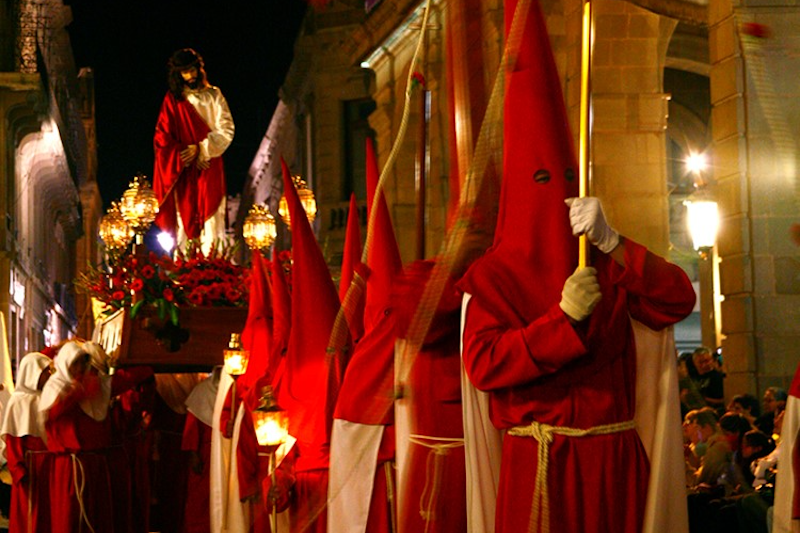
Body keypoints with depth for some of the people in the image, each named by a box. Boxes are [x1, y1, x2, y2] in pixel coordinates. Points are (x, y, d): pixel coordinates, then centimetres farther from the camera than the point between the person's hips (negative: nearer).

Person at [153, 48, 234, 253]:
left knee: (210, 220, -6)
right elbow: (162, 138, 3)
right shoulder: (172, 99, 8)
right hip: (183, 172, 0)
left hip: (209, 170, 0)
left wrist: (201, 149, -10)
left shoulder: (213, 95, 9)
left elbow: (226, 130, 1)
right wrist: (184, 156, -10)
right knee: (184, 219, -5)